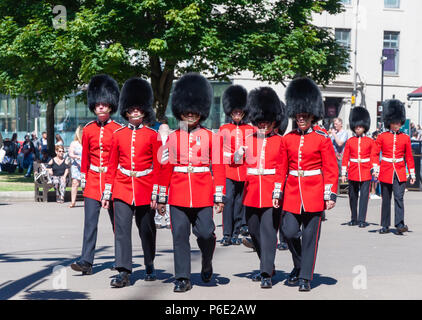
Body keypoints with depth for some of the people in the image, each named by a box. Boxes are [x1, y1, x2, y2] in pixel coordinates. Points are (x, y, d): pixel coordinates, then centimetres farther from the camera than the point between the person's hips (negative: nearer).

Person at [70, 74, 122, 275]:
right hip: (93, 180, 2)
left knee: (117, 221, 8)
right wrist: (83, 179, 10)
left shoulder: (118, 130, -2)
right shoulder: (88, 130, 6)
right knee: (90, 222, -6)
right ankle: (86, 262, -8)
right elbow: (84, 157, 12)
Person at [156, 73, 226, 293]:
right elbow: (165, 168, 9)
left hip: (203, 194, -1)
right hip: (178, 195, 1)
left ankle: (207, 263, 27)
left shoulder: (210, 137, 3)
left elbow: (218, 167, 3)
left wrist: (219, 197, -2)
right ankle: (182, 279, 7)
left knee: (205, 232, -4)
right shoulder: (172, 138, 7)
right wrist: (161, 198, 8)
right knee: (180, 235, 1)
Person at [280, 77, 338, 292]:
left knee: (310, 237, 2)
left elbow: (331, 169, -3)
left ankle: (305, 278, 10)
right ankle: (299, 265, 23)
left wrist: (330, 195, -8)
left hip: (314, 194, -3)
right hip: (292, 194, 3)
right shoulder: (288, 139, 6)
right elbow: (282, 168, 11)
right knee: (289, 232, -3)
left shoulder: (322, 139, -2)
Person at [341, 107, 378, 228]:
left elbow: (374, 157, 2)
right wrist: (343, 173, 2)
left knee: (364, 196, -6)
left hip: (365, 173, -2)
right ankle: (354, 219, 20)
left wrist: (375, 170, -8)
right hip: (353, 173, 2)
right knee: (353, 196, 8)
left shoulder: (370, 141, 3)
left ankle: (362, 220, -4)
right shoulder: (350, 141, 5)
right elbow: (345, 158, 5)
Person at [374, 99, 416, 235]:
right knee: (386, 199, 6)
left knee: (399, 197, -11)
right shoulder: (382, 137, 2)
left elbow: (409, 157, 9)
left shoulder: (405, 138, 6)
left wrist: (412, 174, 6)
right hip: (386, 171, 0)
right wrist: (375, 169, -9)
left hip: (400, 172, 0)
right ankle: (385, 226, 14)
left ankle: (400, 224, -16)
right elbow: (375, 154, 1)